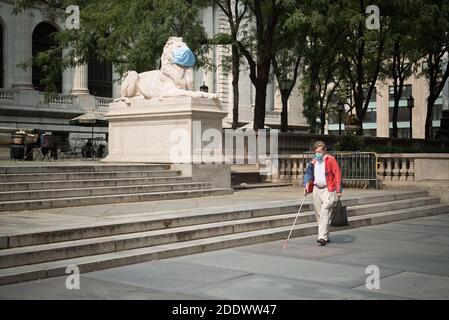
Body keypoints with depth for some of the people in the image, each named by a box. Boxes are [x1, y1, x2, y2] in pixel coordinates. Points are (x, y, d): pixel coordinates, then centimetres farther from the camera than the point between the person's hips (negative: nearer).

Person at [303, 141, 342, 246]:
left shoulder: (330, 160, -6)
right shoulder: (313, 161, 12)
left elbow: (337, 174, -8)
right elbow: (309, 174, 20)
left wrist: (338, 190, -12)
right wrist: (307, 186, 6)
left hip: (328, 189, -7)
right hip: (316, 189, 7)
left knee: (324, 213, -14)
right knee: (318, 214, 10)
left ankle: (323, 237, -16)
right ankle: (325, 235, 21)